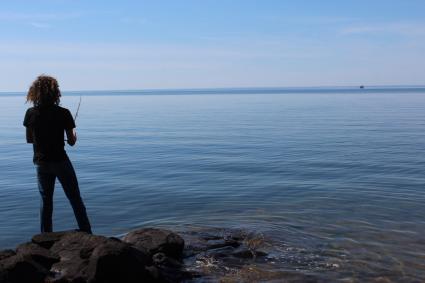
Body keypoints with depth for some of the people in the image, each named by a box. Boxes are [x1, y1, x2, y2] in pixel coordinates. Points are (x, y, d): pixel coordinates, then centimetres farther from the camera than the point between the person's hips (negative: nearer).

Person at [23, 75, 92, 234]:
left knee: (45, 200, 16)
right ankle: (86, 234, 13)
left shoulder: (31, 113, -5)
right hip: (60, 161, -3)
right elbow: (72, 142, -9)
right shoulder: (63, 113, -13)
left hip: (41, 163, 3)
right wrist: (73, 137, 14)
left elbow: (29, 139, 6)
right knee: (75, 200, 8)